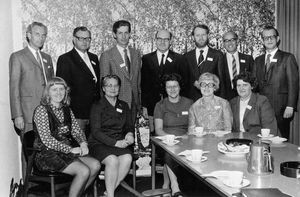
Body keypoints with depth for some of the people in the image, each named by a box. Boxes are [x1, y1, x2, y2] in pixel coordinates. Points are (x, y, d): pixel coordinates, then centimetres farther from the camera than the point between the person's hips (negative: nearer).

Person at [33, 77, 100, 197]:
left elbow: (77, 131, 14)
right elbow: (46, 139, -16)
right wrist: (70, 149, -19)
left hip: (68, 150, 7)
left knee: (95, 165, -13)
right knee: (84, 171, -24)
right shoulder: (41, 110, -9)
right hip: (47, 154, -7)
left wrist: (83, 143, -8)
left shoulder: (66, 110, 13)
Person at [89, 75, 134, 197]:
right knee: (112, 160, -33)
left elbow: (129, 126, 19)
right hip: (99, 144, -3)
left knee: (127, 158, -28)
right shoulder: (97, 107, 1)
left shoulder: (124, 106, 16)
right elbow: (95, 131, -8)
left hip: (120, 143, 4)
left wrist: (129, 134, -7)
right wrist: (115, 143, -19)